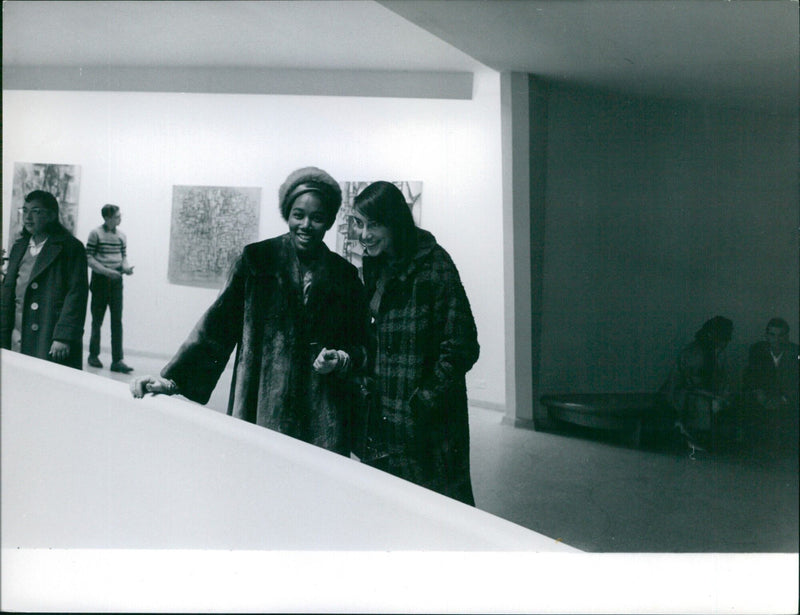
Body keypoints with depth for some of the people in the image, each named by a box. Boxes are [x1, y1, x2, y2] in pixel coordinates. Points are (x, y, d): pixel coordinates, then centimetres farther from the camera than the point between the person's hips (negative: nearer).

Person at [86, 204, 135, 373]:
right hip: (100, 279, -3)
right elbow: (89, 258, -8)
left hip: (116, 280, 3)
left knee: (117, 321, -3)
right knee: (97, 319, 7)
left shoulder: (122, 235, 7)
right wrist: (106, 271, -18)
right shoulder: (96, 233, -6)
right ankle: (94, 355, 23)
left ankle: (117, 360, -4)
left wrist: (126, 267, -6)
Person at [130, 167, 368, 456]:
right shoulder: (257, 259, 3)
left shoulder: (345, 275, 8)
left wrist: (340, 360, -7)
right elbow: (216, 325, -1)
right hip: (261, 410, -1)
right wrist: (172, 378, -9)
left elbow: (359, 345, 15)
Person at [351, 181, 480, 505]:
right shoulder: (375, 267, 10)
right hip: (379, 416, 7)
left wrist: (423, 403, -16)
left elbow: (461, 347, -15)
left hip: (426, 422, -7)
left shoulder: (433, 265, -13)